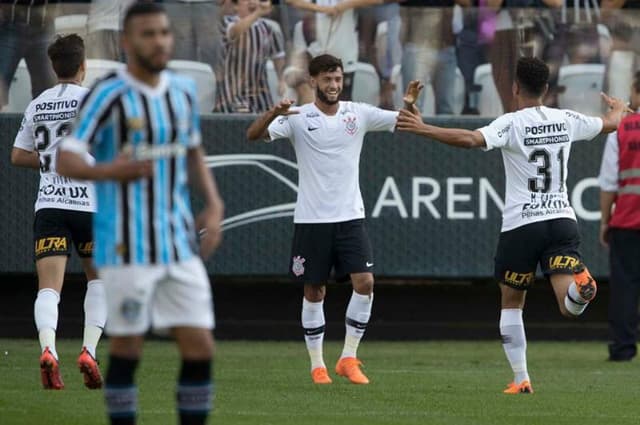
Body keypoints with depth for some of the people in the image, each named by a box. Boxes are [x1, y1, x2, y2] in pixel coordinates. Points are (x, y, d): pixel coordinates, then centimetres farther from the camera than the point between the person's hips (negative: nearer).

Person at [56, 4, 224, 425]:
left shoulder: (184, 90, 8)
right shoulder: (108, 95, -10)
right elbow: (66, 160, -15)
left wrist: (213, 204, 9)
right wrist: (109, 171, -35)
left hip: (181, 245, 5)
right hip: (127, 247, -5)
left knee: (200, 347, 1)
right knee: (127, 348, 0)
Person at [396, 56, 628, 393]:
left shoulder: (512, 123, -8)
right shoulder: (566, 120, 8)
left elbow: (470, 139, -26)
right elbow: (610, 123, 26)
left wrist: (423, 129, -23)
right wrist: (618, 109, 49)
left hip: (521, 223, -3)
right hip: (562, 219, 3)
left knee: (511, 303, 16)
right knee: (569, 307, -10)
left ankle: (521, 379, 13)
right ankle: (582, 285, -44)